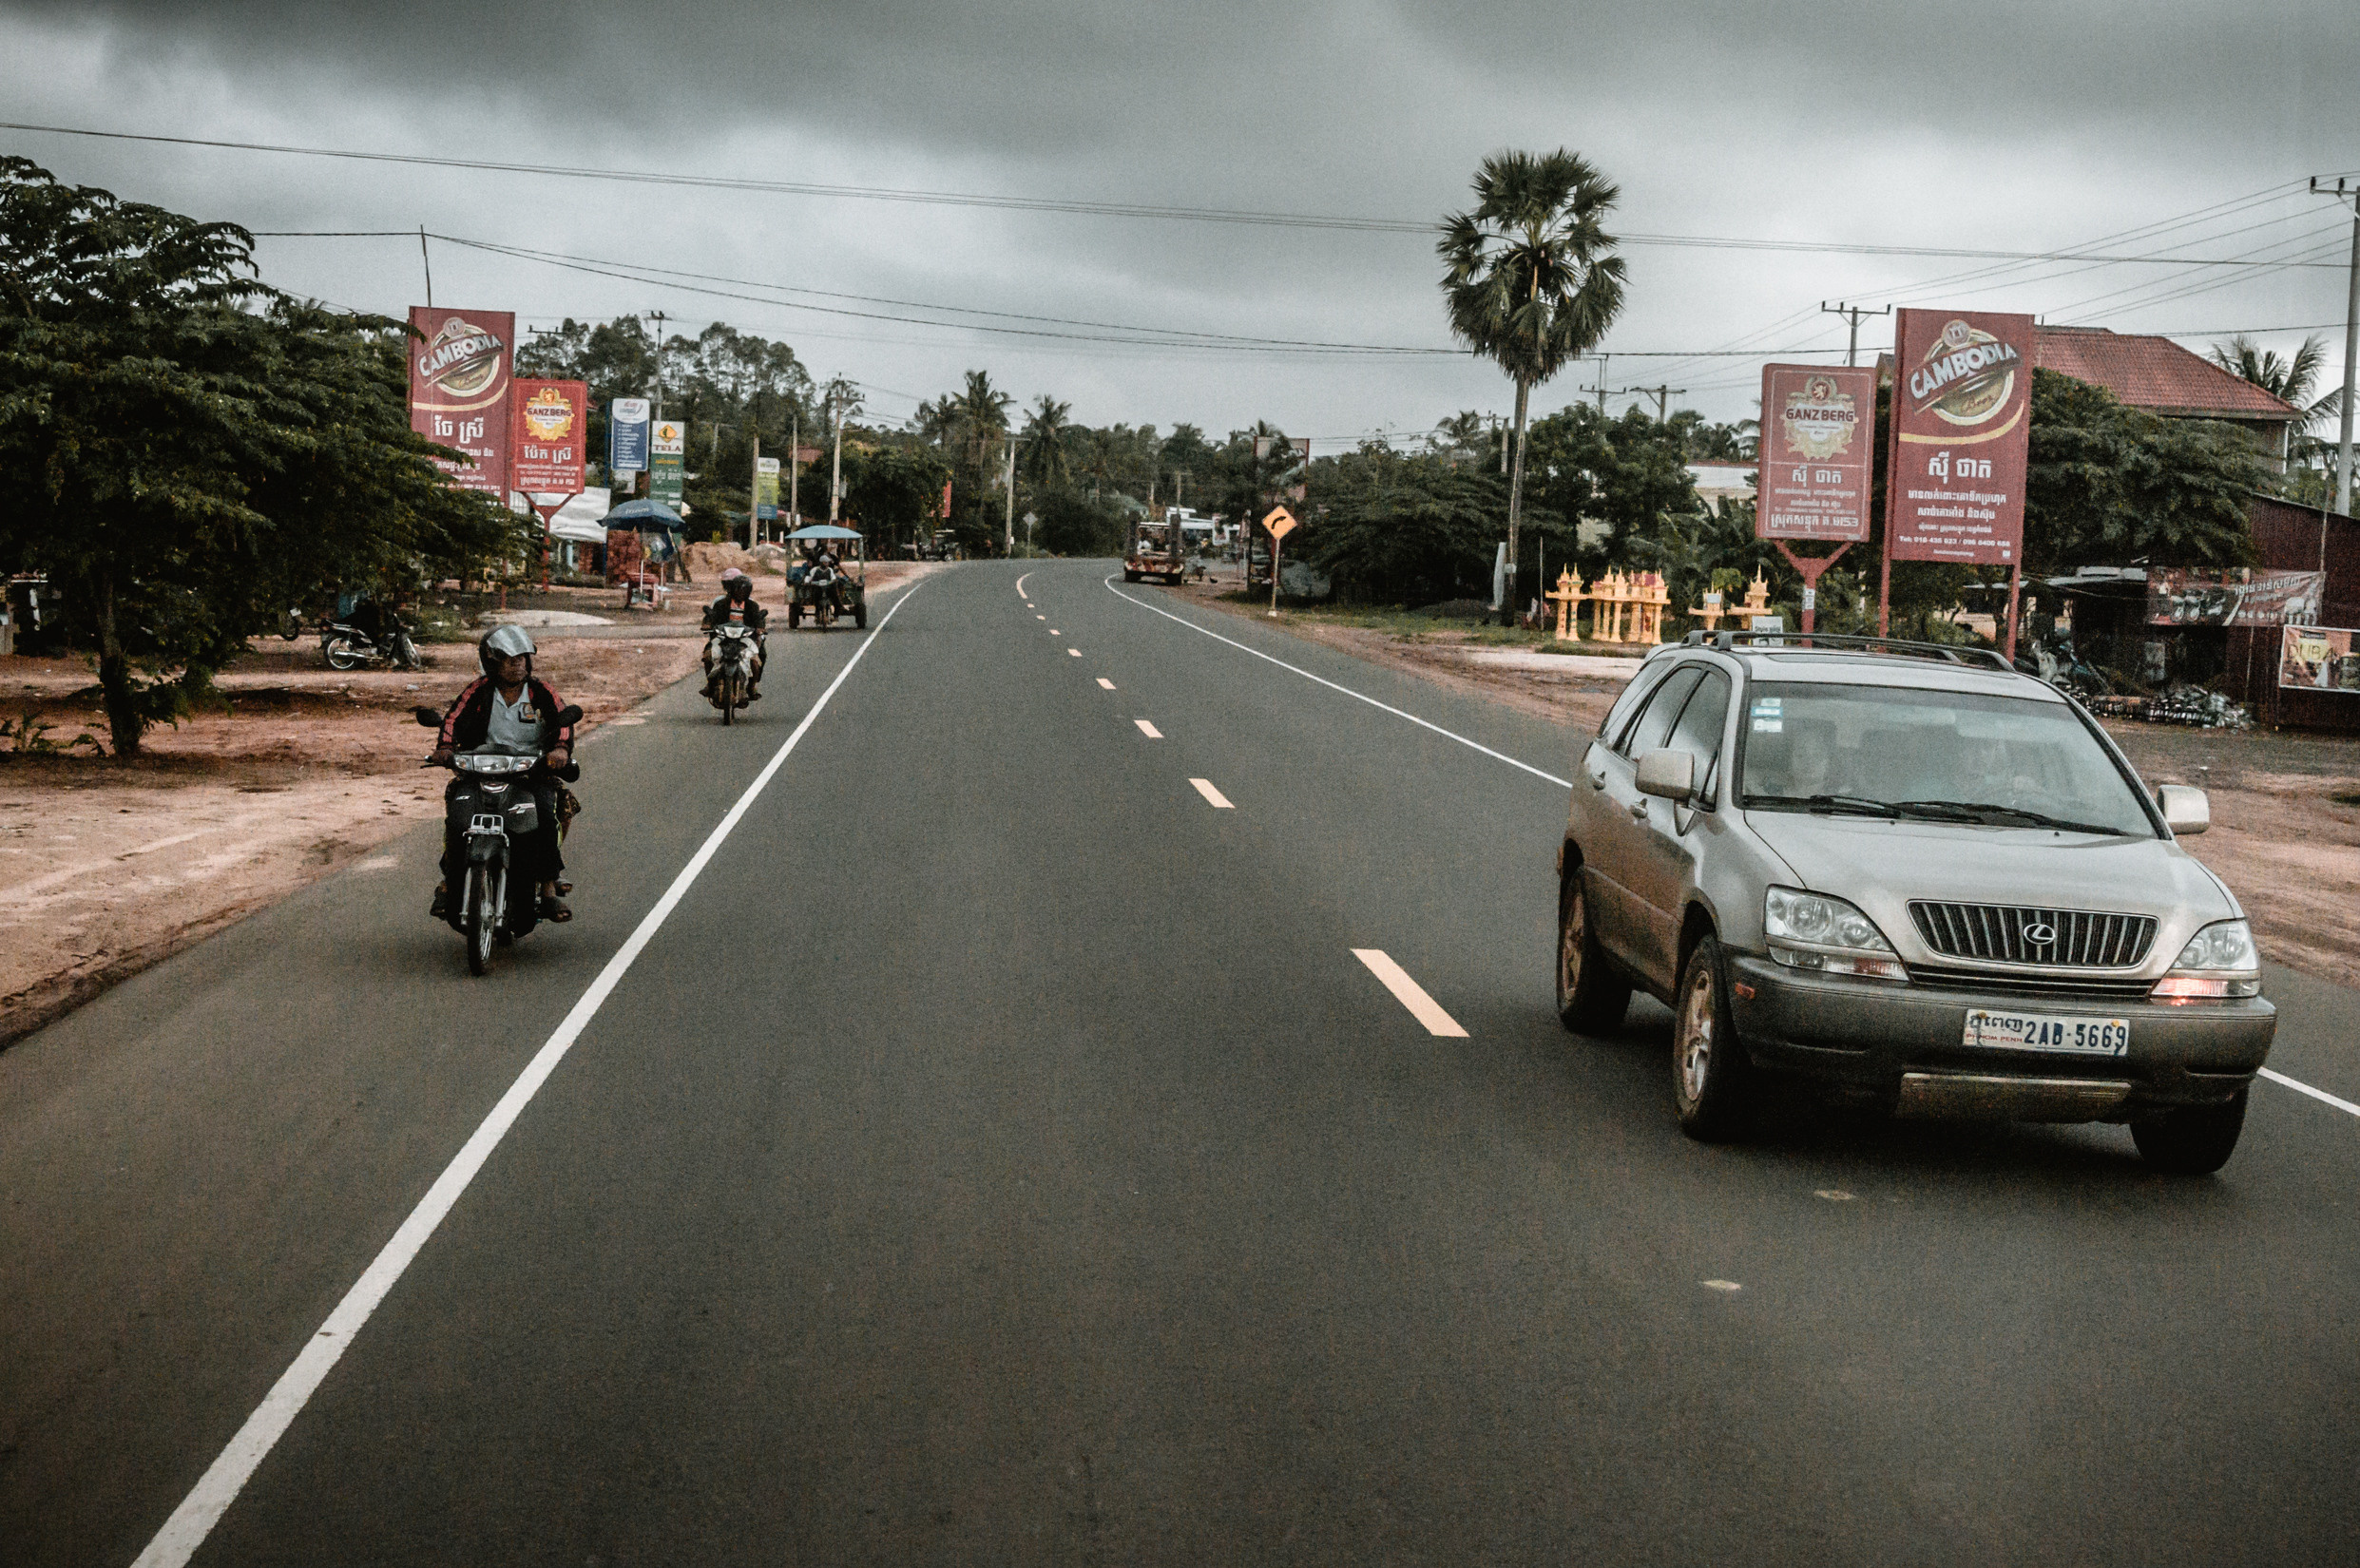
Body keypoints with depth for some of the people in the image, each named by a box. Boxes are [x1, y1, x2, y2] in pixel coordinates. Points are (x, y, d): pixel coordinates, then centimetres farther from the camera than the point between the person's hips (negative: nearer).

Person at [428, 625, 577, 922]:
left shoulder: (540, 690, 4)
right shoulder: (479, 690, 3)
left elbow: (562, 718, -10)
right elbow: (455, 718, -9)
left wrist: (561, 748, -32)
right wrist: (445, 747, -30)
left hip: (532, 772, 0)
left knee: (545, 817, -28)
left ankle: (549, 888, -20)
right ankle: (449, 882, -8)